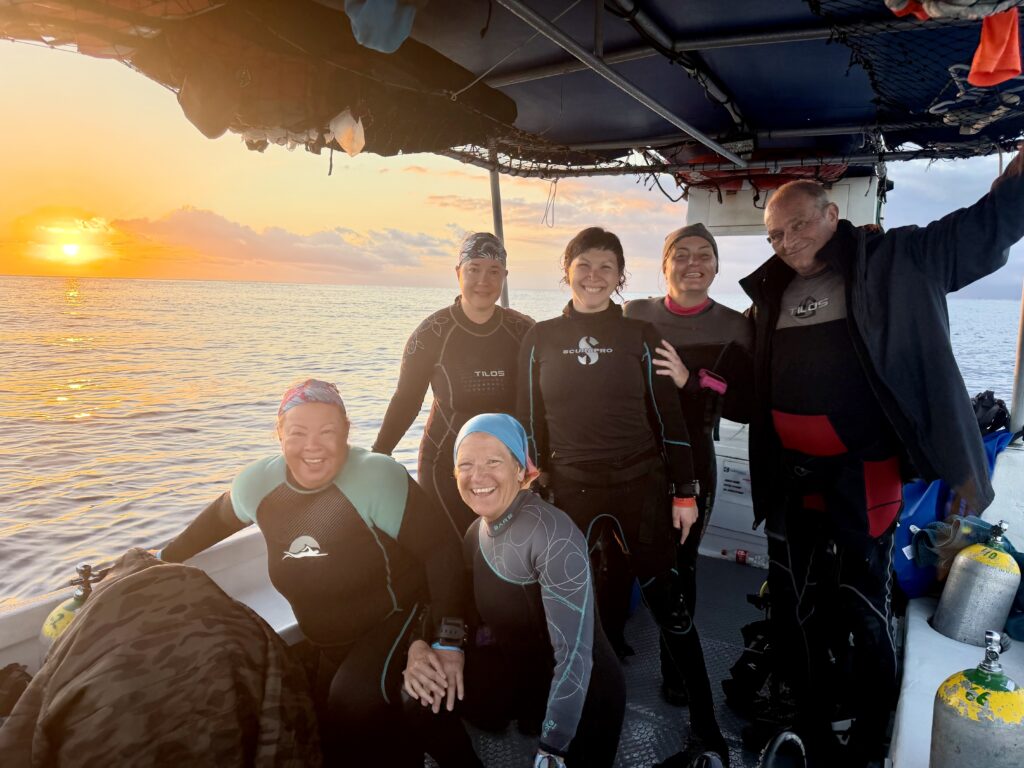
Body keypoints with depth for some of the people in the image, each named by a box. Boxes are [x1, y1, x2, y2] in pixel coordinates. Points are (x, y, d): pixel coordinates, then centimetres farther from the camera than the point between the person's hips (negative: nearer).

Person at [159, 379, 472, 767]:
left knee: (355, 720, -28)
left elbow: (439, 553, -27)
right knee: (329, 733, 19)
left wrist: (448, 640, -31)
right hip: (326, 644, 6)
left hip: (394, 623, -6)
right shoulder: (260, 481, -12)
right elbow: (217, 518, 12)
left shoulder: (379, 478, -30)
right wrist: (165, 558, 21)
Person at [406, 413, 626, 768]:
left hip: (583, 690, -6)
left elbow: (574, 656, -29)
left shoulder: (554, 536, -29)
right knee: (420, 694, -3)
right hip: (516, 667, 6)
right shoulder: (478, 529, -3)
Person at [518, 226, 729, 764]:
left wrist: (685, 492, -1)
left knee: (666, 599, 4)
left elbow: (668, 416, 1)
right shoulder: (541, 338, 3)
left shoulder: (640, 335, 1)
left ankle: (704, 720, 18)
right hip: (572, 490, 1)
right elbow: (530, 421, 6)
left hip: (642, 485, -1)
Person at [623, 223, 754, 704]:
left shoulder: (734, 327, -1)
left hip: (691, 460, 0)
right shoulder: (633, 315, 0)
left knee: (681, 562, 6)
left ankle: (676, 664, 29)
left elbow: (746, 406, -9)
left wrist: (690, 379, -22)